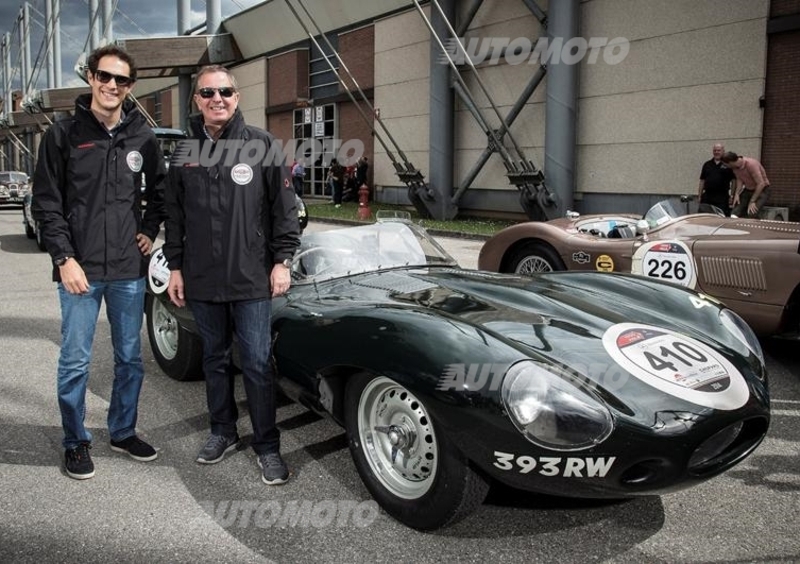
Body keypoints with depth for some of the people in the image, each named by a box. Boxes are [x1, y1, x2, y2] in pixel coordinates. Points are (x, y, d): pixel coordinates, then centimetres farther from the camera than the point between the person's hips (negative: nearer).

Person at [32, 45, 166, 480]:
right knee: (76, 362, 4)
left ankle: (123, 432, 29)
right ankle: (76, 442, 21)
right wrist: (64, 258, -11)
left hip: (129, 269, 3)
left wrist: (150, 230, 7)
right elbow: (47, 203, -3)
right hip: (80, 268, -3)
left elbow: (159, 188, 20)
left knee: (130, 358, 12)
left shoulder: (142, 137, 5)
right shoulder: (63, 134, -2)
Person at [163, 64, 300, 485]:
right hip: (201, 279, 4)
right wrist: (174, 267, 8)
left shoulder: (262, 145, -2)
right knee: (214, 359, 15)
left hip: (251, 278, -3)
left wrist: (282, 261, -6)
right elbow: (174, 215, 11)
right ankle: (222, 432, 31)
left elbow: (284, 206, -1)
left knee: (257, 363, 0)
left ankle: (267, 446, 12)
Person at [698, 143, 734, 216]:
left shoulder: (728, 164, 2)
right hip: (707, 196, 4)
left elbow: (734, 181, 1)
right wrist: (699, 196, 8)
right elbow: (702, 181, 14)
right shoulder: (707, 165, 13)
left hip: (722, 197, -3)